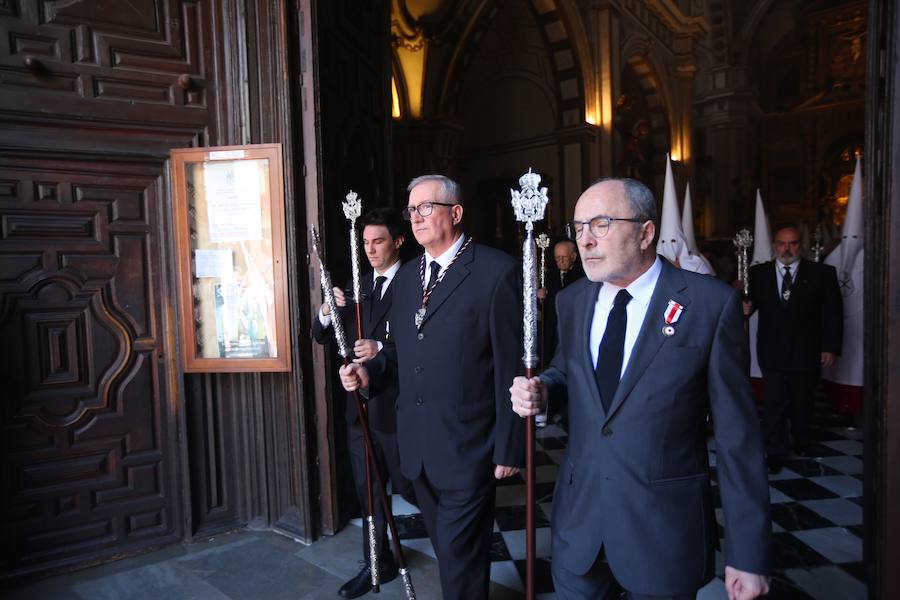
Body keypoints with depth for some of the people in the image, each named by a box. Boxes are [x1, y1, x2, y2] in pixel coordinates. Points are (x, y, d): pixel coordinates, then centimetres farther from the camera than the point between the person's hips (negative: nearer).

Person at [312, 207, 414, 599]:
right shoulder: (357, 286, 10)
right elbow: (321, 336, 8)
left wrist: (382, 350, -31)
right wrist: (327, 311, -12)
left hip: (396, 406, -6)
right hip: (360, 405, 7)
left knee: (409, 487, 10)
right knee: (368, 490, 16)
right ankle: (378, 563, 33)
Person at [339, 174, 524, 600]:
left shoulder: (495, 271, -12)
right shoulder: (407, 276, 10)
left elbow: (511, 365, -13)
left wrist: (509, 447, -13)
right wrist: (370, 372, -2)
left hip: (467, 447, -6)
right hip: (417, 446, 7)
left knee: (460, 554, 6)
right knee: (445, 546, 22)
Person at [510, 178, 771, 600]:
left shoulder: (711, 304, -13)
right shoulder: (572, 300, 1)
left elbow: (736, 434, -11)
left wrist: (748, 553, -9)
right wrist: (542, 388, -7)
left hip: (665, 530, -3)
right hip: (577, 518, 4)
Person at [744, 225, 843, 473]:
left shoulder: (822, 273, 0)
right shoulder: (758, 273, 2)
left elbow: (833, 313, -1)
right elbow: (751, 302, -1)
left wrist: (831, 347, -6)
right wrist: (745, 309, -26)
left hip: (806, 351, 1)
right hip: (772, 350, -1)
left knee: (803, 401, 16)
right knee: (774, 401, -3)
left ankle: (801, 441, 39)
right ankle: (776, 452, 6)